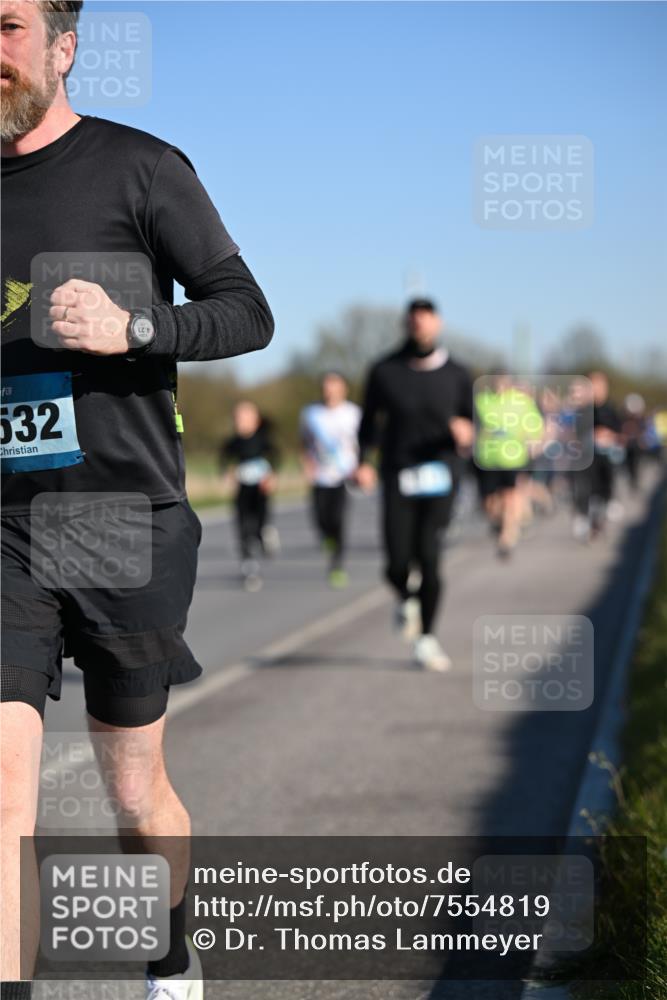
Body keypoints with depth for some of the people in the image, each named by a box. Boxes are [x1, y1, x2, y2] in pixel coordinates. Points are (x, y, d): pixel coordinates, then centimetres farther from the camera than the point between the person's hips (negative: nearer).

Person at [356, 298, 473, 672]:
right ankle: (407, 599, 30)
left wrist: (466, 432, -14)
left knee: (429, 557, -11)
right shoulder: (385, 372, 3)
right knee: (398, 563, -7)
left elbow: (473, 421, 10)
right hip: (398, 476, 0)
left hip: (440, 476, 0)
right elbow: (370, 420, 11)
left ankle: (426, 638, 4)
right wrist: (364, 461, -3)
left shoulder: (456, 374, 4)